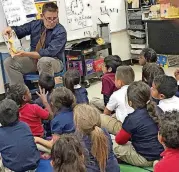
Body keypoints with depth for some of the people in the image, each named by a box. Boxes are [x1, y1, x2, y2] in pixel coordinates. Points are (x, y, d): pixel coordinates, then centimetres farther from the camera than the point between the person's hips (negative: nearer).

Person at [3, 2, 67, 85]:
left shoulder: (61, 32, -17)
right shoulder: (35, 24, 1)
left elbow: (49, 53, -27)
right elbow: (19, 30, 15)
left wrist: (26, 54, -34)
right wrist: (10, 29, -11)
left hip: (53, 61, -6)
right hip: (33, 59, 6)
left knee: (44, 61, -41)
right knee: (8, 62, -13)